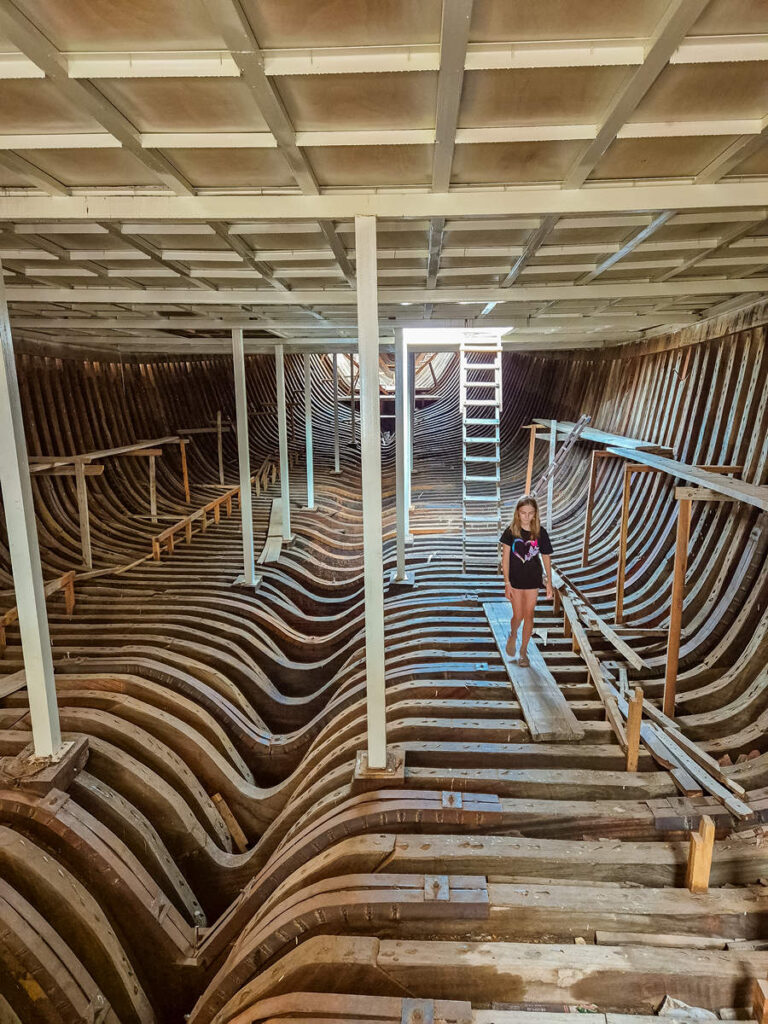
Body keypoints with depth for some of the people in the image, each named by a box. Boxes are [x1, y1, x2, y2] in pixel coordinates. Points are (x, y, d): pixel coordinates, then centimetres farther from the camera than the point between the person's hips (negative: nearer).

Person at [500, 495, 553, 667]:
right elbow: (505, 558, -8)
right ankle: (513, 636, 38)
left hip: (532, 580, 1)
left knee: (529, 616, 6)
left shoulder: (540, 532, -6)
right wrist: (507, 583, -12)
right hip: (515, 579, -1)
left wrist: (549, 583, 0)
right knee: (518, 616, 4)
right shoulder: (511, 531, -9)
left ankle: (523, 651, 22)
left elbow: (546, 558, 1)